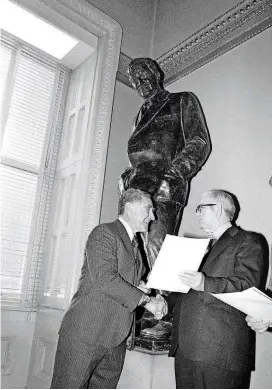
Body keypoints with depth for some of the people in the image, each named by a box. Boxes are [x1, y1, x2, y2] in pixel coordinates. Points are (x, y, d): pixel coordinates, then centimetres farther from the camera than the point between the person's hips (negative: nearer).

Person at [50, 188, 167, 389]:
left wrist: (153, 300, 0)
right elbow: (105, 279, -20)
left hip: (116, 340, 8)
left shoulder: (134, 246, 19)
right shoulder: (104, 233, -9)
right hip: (85, 333, -8)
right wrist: (146, 300, -16)